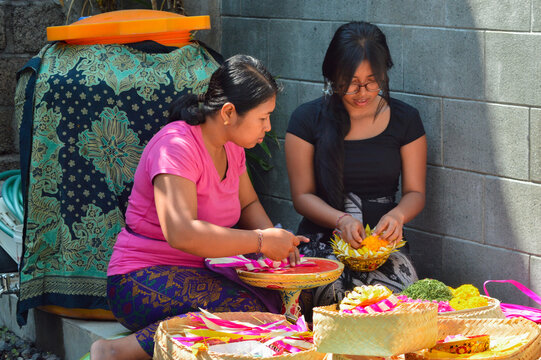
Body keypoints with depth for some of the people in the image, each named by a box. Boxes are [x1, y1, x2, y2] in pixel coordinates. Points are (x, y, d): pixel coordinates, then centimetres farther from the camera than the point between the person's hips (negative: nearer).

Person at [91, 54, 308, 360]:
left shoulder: (231, 146, 10)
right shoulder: (177, 146, -18)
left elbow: (249, 204, 25)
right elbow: (182, 234, -30)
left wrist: (274, 237, 3)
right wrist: (262, 241, -24)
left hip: (201, 274, 9)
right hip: (143, 279, -9)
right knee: (248, 311, -32)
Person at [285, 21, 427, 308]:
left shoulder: (405, 119, 7)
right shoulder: (307, 119, 2)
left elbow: (415, 192, 9)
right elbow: (302, 195, 2)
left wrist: (397, 215, -16)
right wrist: (341, 220, -18)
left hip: (382, 241, 2)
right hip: (322, 239, -2)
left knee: (402, 287, -32)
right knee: (337, 292, -35)